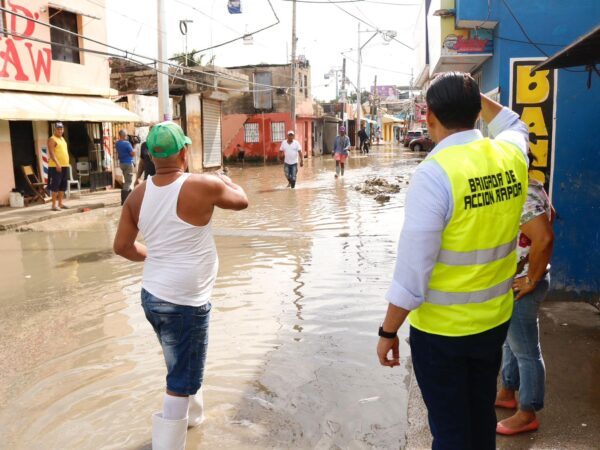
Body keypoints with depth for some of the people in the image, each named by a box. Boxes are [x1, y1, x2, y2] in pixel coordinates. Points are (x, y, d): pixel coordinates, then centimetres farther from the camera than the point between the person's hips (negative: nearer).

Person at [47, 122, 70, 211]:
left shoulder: (62, 139, 19)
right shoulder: (52, 139, -7)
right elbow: (51, 153, -18)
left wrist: (67, 163, 21)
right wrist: (57, 163, -28)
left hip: (65, 166, 8)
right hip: (56, 166, -8)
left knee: (63, 186, 10)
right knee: (55, 186, -8)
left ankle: (60, 203, 17)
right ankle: (54, 205, -5)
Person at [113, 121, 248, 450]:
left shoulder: (138, 195, 0)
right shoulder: (202, 186, -17)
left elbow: (121, 246, 5)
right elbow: (242, 201, 1)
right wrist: (225, 181, 20)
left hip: (151, 296, 8)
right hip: (185, 302, -7)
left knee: (181, 364, 30)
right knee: (181, 380, 6)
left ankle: (191, 413, 51)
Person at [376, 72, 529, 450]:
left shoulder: (435, 172, -23)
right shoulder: (512, 153, -4)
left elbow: (413, 267, -22)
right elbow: (515, 125, 25)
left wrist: (389, 332, -11)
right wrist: (475, 96, 22)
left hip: (441, 328, -6)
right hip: (495, 318, 6)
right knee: (482, 415, 25)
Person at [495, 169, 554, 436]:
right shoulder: (527, 188, 4)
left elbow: (544, 238, -35)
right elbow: (549, 214, 20)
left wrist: (532, 279, -24)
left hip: (519, 286, -10)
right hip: (510, 283, 10)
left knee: (526, 350, 5)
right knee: (511, 342, 23)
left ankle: (527, 414, 21)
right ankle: (507, 393, 41)